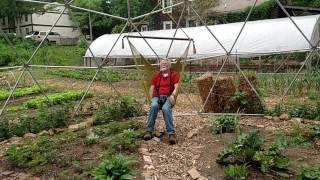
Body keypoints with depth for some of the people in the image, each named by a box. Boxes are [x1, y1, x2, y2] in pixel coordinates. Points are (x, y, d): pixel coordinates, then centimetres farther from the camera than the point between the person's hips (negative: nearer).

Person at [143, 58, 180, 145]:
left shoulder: (174, 74, 11)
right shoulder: (156, 75, 19)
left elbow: (176, 87, -1)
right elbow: (152, 87, 12)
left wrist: (173, 95, -20)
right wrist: (151, 99, -4)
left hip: (168, 97, -2)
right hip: (158, 97, 2)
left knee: (165, 108, -37)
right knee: (154, 106, -34)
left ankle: (171, 133, -34)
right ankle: (149, 130, -27)